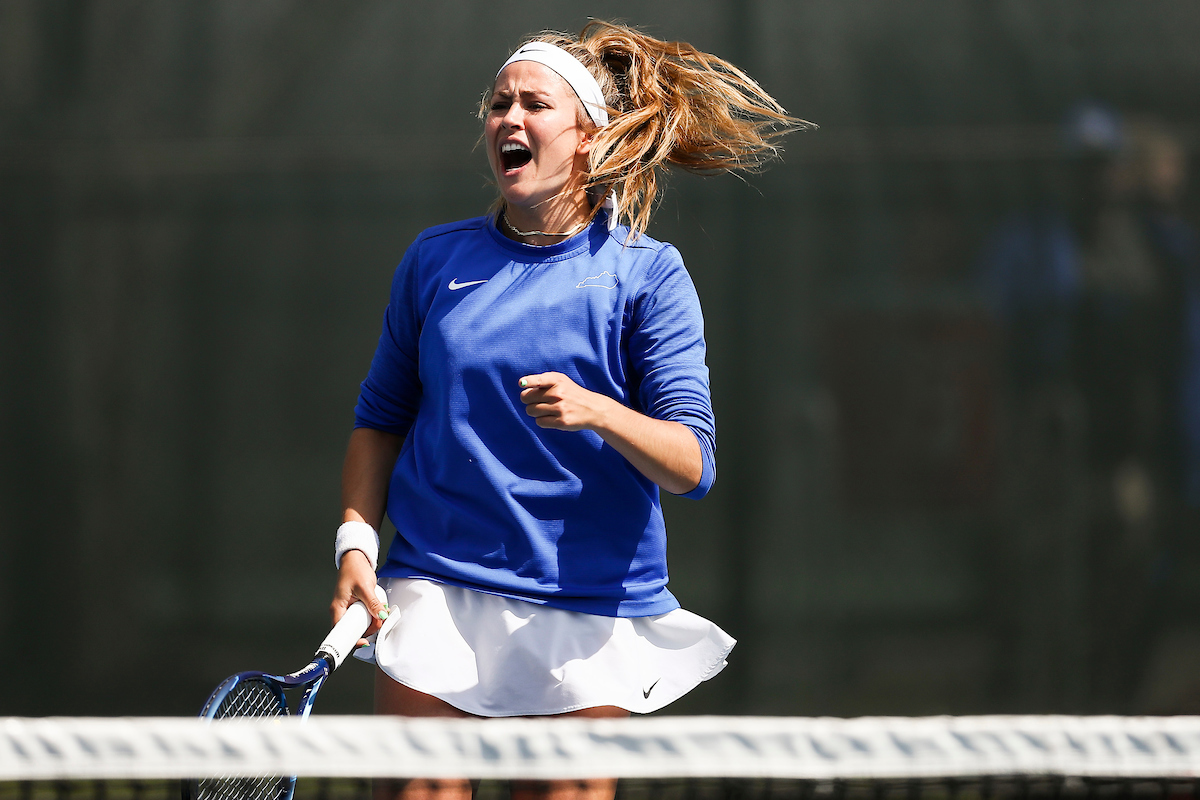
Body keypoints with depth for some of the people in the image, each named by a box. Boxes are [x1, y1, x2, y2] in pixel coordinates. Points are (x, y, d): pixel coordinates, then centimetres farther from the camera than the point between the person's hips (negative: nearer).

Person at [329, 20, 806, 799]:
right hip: (437, 585, 2)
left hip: (590, 610, -2)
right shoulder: (436, 260, 8)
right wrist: (357, 539, 3)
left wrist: (599, 414, -27)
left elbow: (691, 464, -9)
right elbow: (381, 418, 18)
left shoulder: (646, 273, -2)